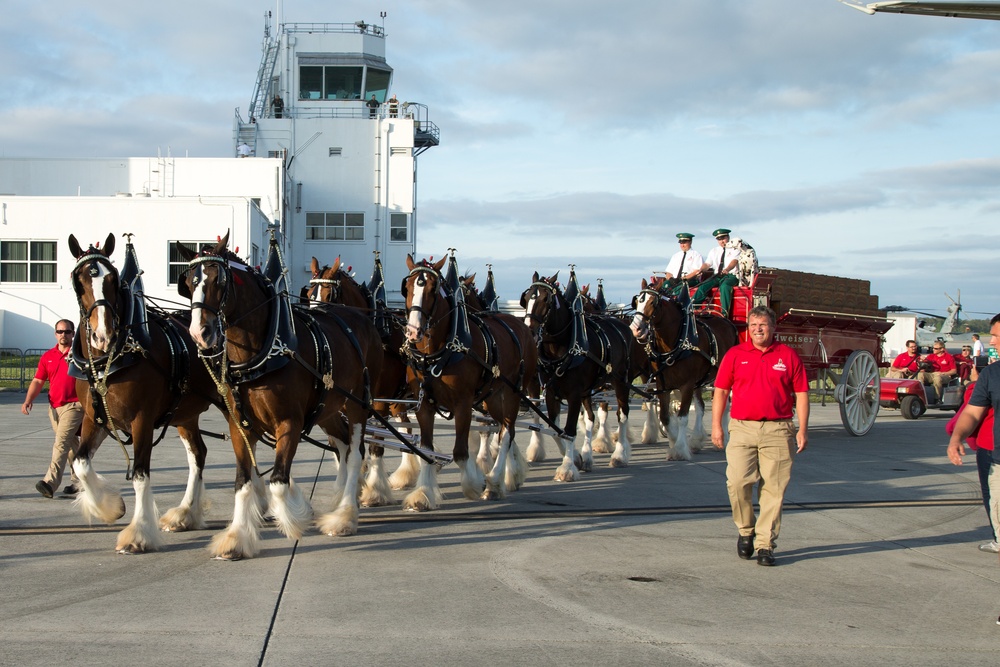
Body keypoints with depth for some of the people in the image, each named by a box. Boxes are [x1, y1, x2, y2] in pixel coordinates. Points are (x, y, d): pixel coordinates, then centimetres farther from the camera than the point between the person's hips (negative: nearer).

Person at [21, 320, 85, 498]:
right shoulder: (47, 356, 10)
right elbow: (38, 381, 8)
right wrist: (28, 401, -7)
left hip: (73, 405, -6)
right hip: (54, 407, 6)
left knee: (61, 443, -17)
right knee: (71, 445, 17)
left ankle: (50, 482, -24)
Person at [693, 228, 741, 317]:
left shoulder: (734, 249, 5)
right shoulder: (714, 251, 21)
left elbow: (734, 261, -14)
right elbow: (707, 264, 13)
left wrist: (727, 270, -36)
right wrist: (700, 271, -11)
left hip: (730, 276, -4)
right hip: (717, 276, 4)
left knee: (724, 286, -38)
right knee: (703, 287, -24)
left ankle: (725, 313, -42)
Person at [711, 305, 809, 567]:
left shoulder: (788, 356, 6)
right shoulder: (735, 355, 7)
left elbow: (801, 394, 7)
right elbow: (721, 391, 9)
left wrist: (802, 430, 1)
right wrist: (716, 425, 2)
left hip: (777, 431, 0)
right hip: (742, 428, 0)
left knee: (773, 489, 1)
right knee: (738, 481, -12)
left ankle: (765, 544, 10)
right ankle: (745, 531, 12)